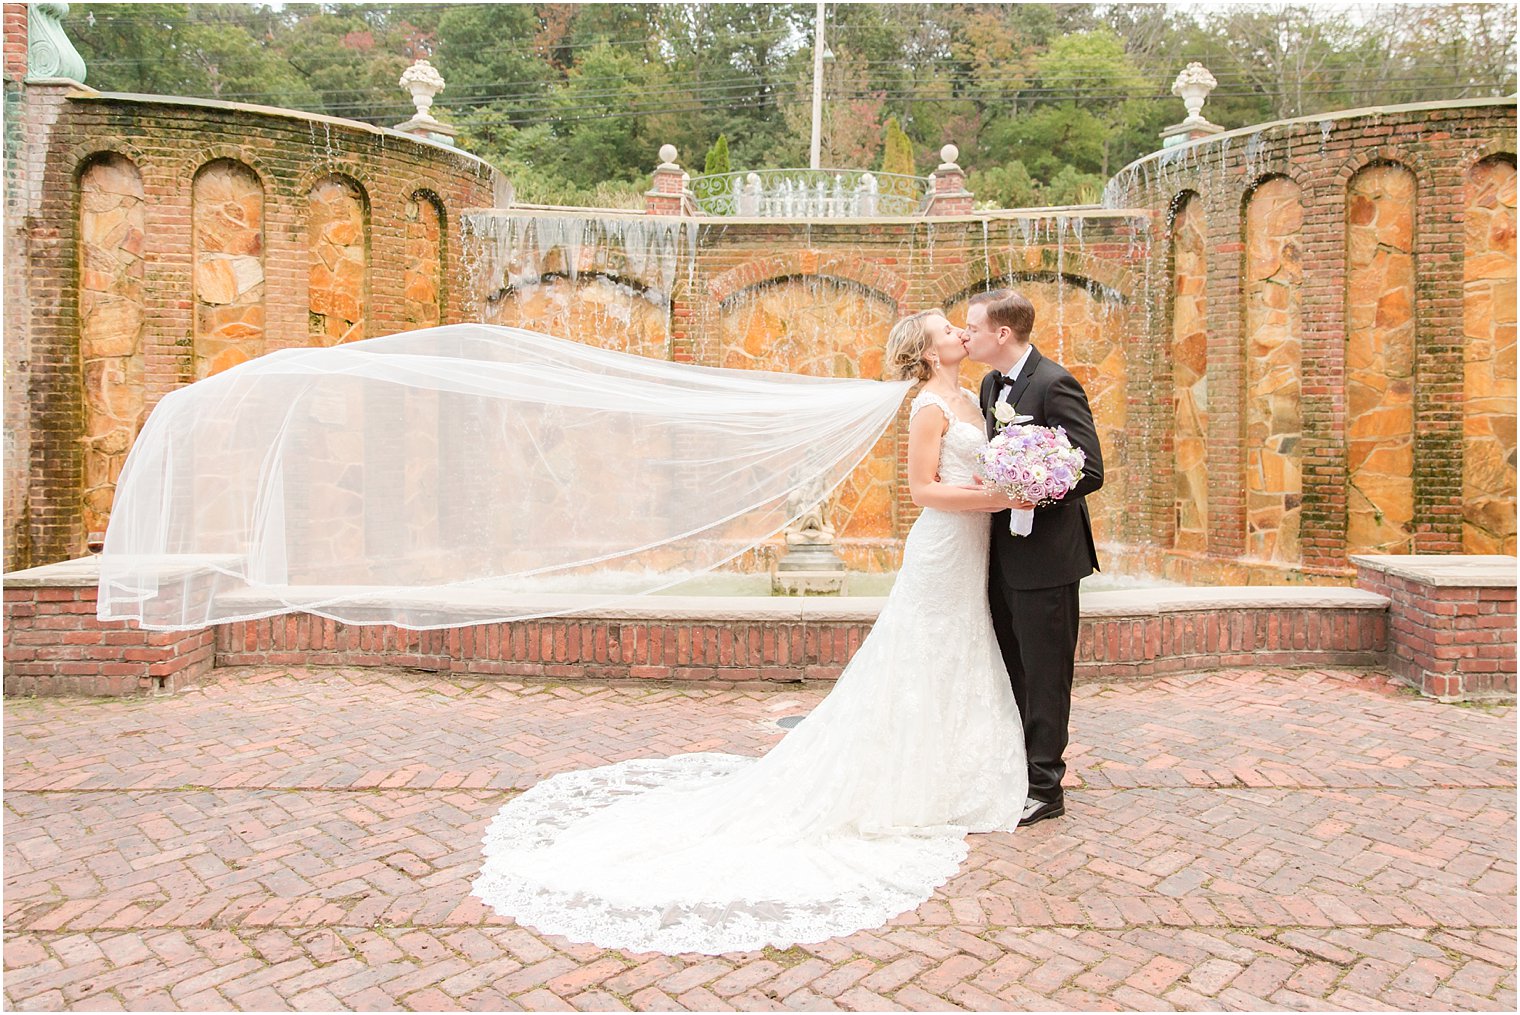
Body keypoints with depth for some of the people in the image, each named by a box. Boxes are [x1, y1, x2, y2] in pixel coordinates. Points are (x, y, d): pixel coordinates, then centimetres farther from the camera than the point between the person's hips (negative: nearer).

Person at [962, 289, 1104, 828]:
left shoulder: (1055, 384, -16)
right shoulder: (990, 385, 10)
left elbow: (1090, 471, -19)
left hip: (1045, 556, -9)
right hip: (1004, 553, 9)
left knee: (1044, 675, 4)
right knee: (1010, 672, 18)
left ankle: (1044, 788, 18)